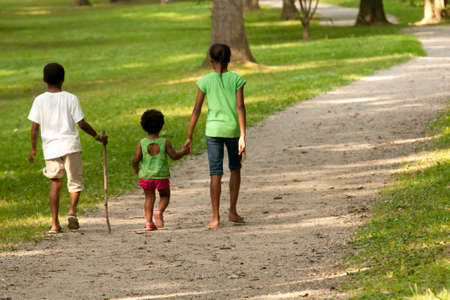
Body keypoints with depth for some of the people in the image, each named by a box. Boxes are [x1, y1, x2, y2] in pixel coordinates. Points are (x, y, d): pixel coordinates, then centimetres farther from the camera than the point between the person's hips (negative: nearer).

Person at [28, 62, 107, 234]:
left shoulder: (40, 100, 0)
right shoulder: (70, 98, -4)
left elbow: (34, 127, 0)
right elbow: (82, 123, -4)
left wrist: (33, 149, 9)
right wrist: (98, 137, 8)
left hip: (50, 147, 2)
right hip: (70, 145, -2)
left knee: (55, 184, 12)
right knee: (75, 182, 10)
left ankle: (55, 224, 8)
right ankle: (72, 210, -16)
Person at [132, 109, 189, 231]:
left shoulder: (141, 143, -6)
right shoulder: (165, 142, -8)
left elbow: (136, 159, -9)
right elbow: (174, 156, -5)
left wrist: (135, 169, 11)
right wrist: (183, 152, 15)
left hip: (146, 175, 1)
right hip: (162, 176, -1)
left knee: (149, 198, 15)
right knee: (165, 196, 18)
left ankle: (149, 222, 5)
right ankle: (159, 211, -10)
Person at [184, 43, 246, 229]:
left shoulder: (205, 81, -2)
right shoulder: (236, 79, -2)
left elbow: (196, 110, -2)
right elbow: (240, 107, -9)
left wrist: (189, 137, 4)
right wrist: (242, 136, -11)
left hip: (213, 130, -1)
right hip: (232, 130, 1)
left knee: (215, 173, -1)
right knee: (235, 168, 21)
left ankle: (216, 218, -5)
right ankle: (232, 211, 20)